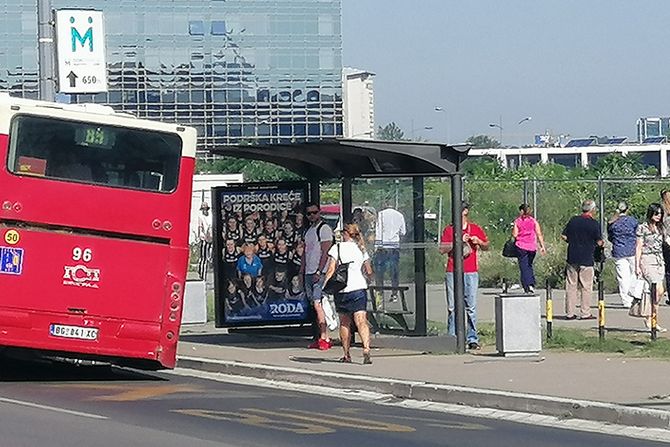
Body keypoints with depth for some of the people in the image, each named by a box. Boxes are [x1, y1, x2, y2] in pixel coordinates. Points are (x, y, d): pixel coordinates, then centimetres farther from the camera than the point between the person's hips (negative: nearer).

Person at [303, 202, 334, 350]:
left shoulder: (324, 228, -7)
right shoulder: (308, 230, 19)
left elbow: (325, 252, -14)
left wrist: (319, 272, -19)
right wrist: (301, 272, 17)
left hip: (320, 273, -9)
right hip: (309, 272, 9)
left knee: (318, 304, -15)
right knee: (315, 306, 7)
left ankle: (324, 338, -16)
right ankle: (322, 337, 8)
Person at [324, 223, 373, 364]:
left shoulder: (337, 248, -1)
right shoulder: (361, 249, 10)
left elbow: (331, 270, -7)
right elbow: (369, 272, 14)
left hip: (341, 288, -1)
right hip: (359, 288, 1)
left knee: (344, 323, 12)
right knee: (361, 321, -8)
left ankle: (346, 355, 15)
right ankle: (366, 349, -29)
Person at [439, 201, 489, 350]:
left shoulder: (475, 229, 11)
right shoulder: (449, 229, 7)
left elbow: (486, 247, 17)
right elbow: (442, 249, -1)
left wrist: (479, 242, -4)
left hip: (471, 272, 1)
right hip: (453, 272, -1)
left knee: (471, 307, -2)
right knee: (453, 307, -2)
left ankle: (472, 339, 1)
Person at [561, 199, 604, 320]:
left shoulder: (573, 220, 3)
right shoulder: (594, 224, -9)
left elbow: (563, 236, 6)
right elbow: (599, 242, -6)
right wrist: (602, 242, 16)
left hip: (572, 258, 4)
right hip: (587, 259, -4)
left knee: (571, 286, 8)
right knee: (586, 287, 4)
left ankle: (570, 313, 9)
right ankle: (585, 313, 4)